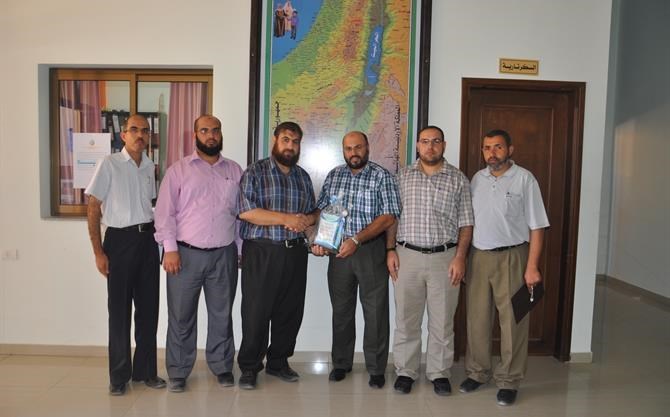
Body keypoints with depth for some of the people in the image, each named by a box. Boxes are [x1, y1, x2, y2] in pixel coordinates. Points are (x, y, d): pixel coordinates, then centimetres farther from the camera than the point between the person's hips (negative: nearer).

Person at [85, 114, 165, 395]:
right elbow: (93, 210, -6)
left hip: (147, 240, 5)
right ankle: (119, 376, 19)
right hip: (119, 240, -5)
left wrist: (156, 235, 8)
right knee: (119, 309, 4)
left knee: (148, 307, 9)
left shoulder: (149, 166, 9)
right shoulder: (109, 164, -6)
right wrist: (98, 252, -11)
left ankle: (145, 370, 23)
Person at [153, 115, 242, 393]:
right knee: (181, 316, 7)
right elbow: (165, 211, -2)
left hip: (224, 255, 2)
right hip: (186, 254, -2)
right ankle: (178, 372, 22)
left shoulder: (235, 171, 10)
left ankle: (222, 366, 27)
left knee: (222, 314, 12)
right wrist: (170, 248, -10)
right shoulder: (178, 170, 3)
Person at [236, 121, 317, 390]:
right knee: (256, 311, 1)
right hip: (262, 252, -5)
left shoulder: (303, 177, 15)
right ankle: (249, 367, 17)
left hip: (295, 252, 5)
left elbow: (313, 213, 18)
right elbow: (246, 211, -14)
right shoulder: (255, 172, -2)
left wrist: (307, 219, -6)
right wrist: (286, 219, -17)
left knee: (290, 312, 9)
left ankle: (278, 362, 26)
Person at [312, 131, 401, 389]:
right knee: (341, 310, 12)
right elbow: (321, 210, 11)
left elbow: (389, 216, -11)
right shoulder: (333, 176, 10)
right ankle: (341, 363, 28)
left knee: (375, 312, 3)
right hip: (339, 250, 4)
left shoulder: (382, 176, -3)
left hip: (371, 250, -3)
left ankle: (376, 369, 18)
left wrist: (357, 239, -19)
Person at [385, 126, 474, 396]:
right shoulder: (403, 176, 6)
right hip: (407, 256, 1)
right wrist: (390, 250, -2)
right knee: (406, 319, 8)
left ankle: (439, 373, 24)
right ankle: (405, 371, 23)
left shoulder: (458, 179, 3)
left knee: (442, 321, 8)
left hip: (444, 257, 0)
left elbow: (466, 223, 2)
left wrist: (460, 257, -6)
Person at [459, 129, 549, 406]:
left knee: (512, 321, 4)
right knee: (477, 318, 11)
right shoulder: (477, 179, 8)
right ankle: (477, 372, 27)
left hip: (511, 257, -4)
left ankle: (508, 381, 18)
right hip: (479, 256, 4)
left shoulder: (524, 179, -5)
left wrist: (532, 266, -13)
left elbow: (536, 226, -7)